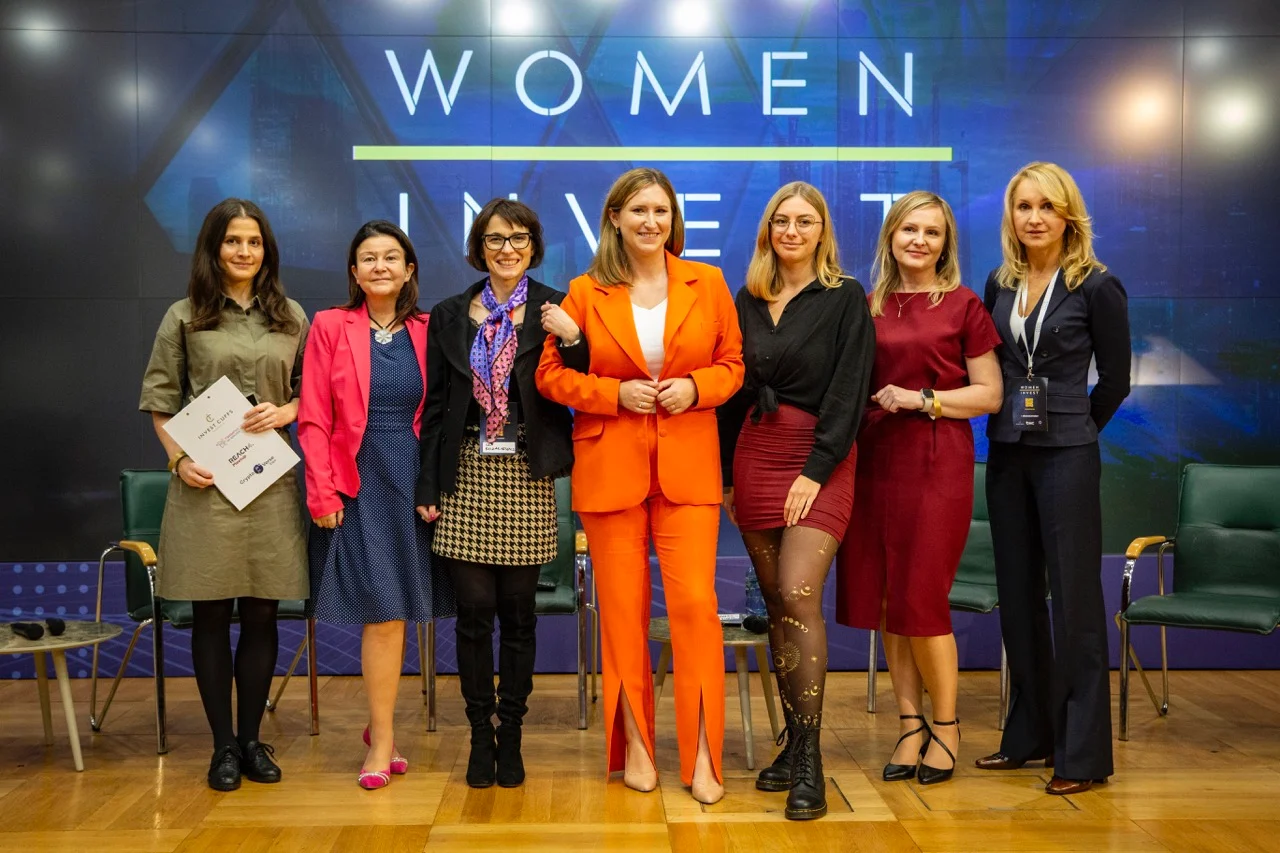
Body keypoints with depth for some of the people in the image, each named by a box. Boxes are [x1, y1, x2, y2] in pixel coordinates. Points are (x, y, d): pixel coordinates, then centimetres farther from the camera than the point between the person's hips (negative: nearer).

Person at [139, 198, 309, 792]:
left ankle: (251, 738, 17)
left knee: (262, 614, 5)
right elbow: (160, 399, 4)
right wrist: (178, 459, -8)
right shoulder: (184, 318, 5)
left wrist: (287, 412, -7)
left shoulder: (292, 318, 10)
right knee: (211, 615, 3)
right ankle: (223, 745, 13)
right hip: (204, 482, -2)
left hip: (270, 479, 2)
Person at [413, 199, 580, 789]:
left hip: (526, 477, -1)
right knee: (474, 610, 2)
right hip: (467, 475, 1)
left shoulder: (554, 312, 2)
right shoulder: (450, 316, 9)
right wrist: (428, 485, 4)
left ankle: (510, 733, 18)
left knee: (518, 611, 5)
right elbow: (434, 406, 8)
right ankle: (480, 732, 15)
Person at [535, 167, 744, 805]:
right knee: (623, 608, 4)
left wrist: (695, 387, -8)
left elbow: (732, 363, 12)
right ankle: (635, 743, 19)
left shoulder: (707, 283, 7)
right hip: (610, 466, 0)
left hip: (688, 465, 0)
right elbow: (550, 374, 5)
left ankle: (701, 751, 3)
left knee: (696, 601, -9)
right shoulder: (585, 292, 4)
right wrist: (615, 393, -9)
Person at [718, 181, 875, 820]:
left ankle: (809, 763, -11)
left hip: (819, 462, -5)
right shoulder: (747, 300, 12)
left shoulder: (845, 299, -1)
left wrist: (817, 470, -15)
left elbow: (848, 391, -8)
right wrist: (727, 472, 11)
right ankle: (793, 743, 16)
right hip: (754, 457, 5)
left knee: (798, 595, -16)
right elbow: (732, 389, 14)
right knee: (777, 604, 7)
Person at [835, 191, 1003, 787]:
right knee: (882, 599, 5)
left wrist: (922, 399, -11)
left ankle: (945, 727, 14)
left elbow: (989, 394, -1)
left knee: (921, 599, -5)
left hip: (937, 462, -4)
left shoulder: (963, 306, 1)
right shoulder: (868, 307, 12)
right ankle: (909, 725, 17)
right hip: (875, 458, 4)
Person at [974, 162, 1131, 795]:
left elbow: (1115, 377, 0)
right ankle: (1030, 735, 23)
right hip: (1007, 454, 6)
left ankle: (1083, 753, 5)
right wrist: (1009, 420, 9)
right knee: (1017, 594, 11)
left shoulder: (1096, 287, -6)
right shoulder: (1000, 284, 8)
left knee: (1074, 598, -3)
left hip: (1066, 456, -5)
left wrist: (1073, 429, 7)